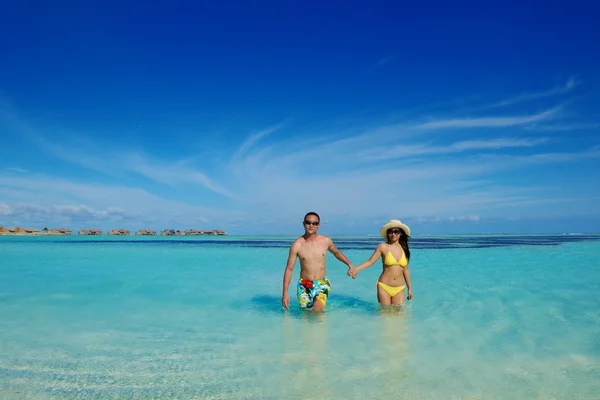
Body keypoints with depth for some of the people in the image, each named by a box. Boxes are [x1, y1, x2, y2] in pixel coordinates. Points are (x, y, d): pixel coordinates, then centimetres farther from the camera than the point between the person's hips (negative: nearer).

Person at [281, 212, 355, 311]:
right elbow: (289, 269, -4)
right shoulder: (297, 245, -9)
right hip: (304, 285, 0)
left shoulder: (326, 241, -3)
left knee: (317, 309, -21)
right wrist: (285, 292, -8)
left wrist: (350, 265, 7)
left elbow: (337, 252, 20)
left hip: (322, 284, 0)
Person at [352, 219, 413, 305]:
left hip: (399, 289, 3)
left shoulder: (404, 248, 5)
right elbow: (370, 261, -7)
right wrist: (356, 269, -22)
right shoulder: (383, 247, -5)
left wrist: (409, 288, 16)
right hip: (384, 287, -3)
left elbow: (405, 270, 13)